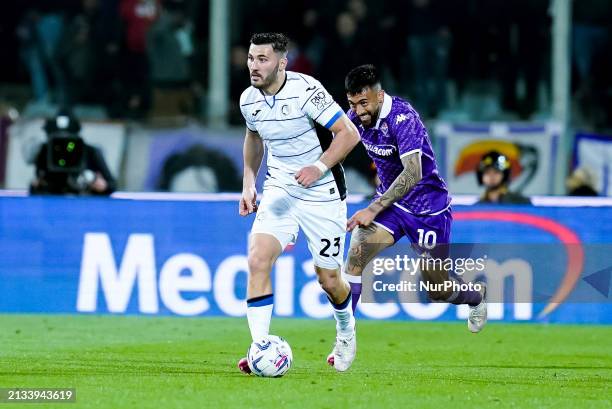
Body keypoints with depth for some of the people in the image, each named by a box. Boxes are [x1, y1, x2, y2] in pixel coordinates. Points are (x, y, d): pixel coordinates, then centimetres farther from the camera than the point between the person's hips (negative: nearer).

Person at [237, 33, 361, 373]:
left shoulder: (306, 90, -21)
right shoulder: (249, 100, -2)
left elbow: (349, 133, -17)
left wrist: (320, 168, -29)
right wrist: (248, 183, 13)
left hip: (323, 193, -4)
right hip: (279, 189, 4)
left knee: (329, 280, 5)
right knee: (258, 259, -18)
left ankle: (346, 331, 38)